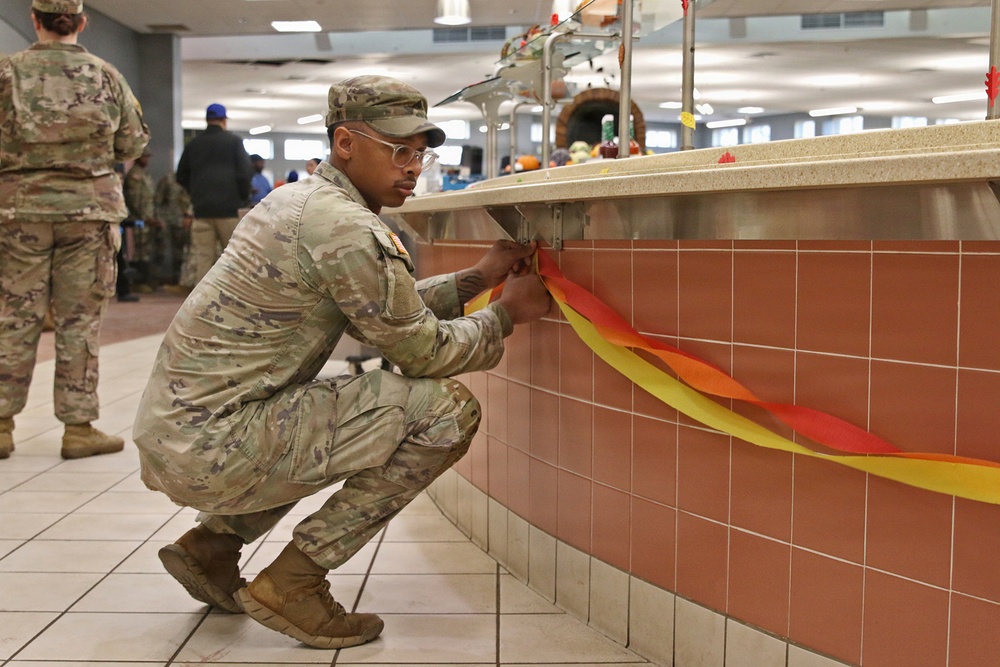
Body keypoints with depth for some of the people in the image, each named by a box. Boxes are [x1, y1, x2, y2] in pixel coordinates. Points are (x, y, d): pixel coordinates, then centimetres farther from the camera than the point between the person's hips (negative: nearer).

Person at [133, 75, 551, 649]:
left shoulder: (297, 199, 14)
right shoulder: (347, 227, -17)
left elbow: (387, 310, 20)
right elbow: (424, 351, -11)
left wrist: (478, 277, 14)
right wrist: (507, 314, 4)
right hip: (212, 444, -10)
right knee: (447, 410, -13)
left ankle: (211, 544, 21)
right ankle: (292, 582, -5)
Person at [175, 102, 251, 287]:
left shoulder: (193, 144, 12)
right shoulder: (234, 141, 0)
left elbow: (181, 176, 16)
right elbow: (244, 173, -5)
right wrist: (244, 199, 5)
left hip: (202, 209, 3)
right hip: (230, 207, -3)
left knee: (202, 256, 2)